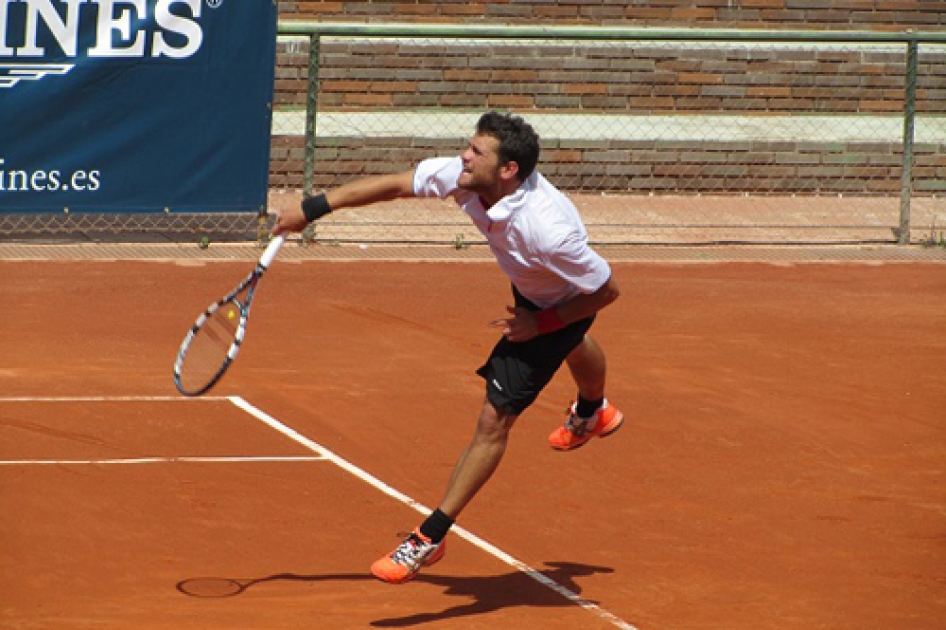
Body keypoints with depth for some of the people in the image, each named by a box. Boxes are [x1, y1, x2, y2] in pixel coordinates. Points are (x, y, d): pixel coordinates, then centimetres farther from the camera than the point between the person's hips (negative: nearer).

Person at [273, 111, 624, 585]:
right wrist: (312, 208, -16)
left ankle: (430, 538, -2)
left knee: (494, 419, -11)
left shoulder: (547, 229, -47)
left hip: (563, 305, -8)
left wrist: (539, 323, -28)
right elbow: (393, 184, -17)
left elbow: (607, 290, -34)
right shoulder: (462, 177, -31)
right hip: (527, 290, 8)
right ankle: (592, 413, 76)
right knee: (574, 348, 40)